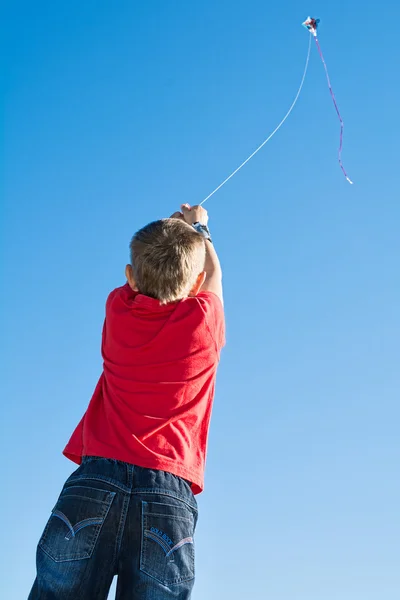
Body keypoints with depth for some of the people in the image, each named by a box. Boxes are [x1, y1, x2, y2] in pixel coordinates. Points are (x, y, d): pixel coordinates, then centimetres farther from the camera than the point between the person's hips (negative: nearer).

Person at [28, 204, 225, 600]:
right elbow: (214, 275, 30)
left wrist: (170, 227, 52)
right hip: (169, 496, -1)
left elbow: (142, 274, 34)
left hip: (92, 486, 1)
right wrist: (199, 228, 50)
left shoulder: (119, 310, 9)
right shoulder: (204, 318, 6)